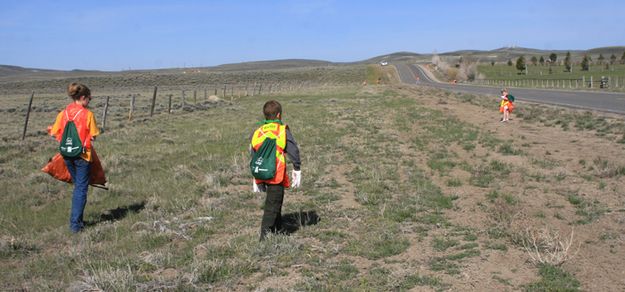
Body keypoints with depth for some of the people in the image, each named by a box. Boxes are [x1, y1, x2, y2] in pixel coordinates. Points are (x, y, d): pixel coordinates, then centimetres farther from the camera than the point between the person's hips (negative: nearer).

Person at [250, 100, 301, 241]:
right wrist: (297, 170, 3)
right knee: (272, 206, 0)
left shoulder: (257, 132, 9)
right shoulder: (283, 130, -5)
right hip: (277, 175, -6)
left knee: (275, 202, 24)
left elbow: (253, 155, 14)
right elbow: (293, 151, -8)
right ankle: (265, 237, -5)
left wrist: (255, 178, 21)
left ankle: (278, 230, 35)